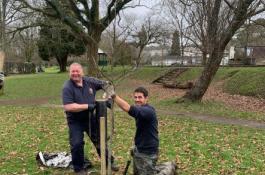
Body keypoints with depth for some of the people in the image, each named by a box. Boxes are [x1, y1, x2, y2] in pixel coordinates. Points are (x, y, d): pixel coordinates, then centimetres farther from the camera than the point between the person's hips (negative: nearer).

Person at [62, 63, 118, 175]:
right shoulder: (67, 87, -19)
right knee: (76, 144, -7)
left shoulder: (90, 81, -6)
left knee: (100, 140, 15)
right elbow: (68, 107, -28)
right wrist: (87, 106, -29)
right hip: (75, 121, -4)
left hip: (90, 118, 4)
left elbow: (105, 85, 8)